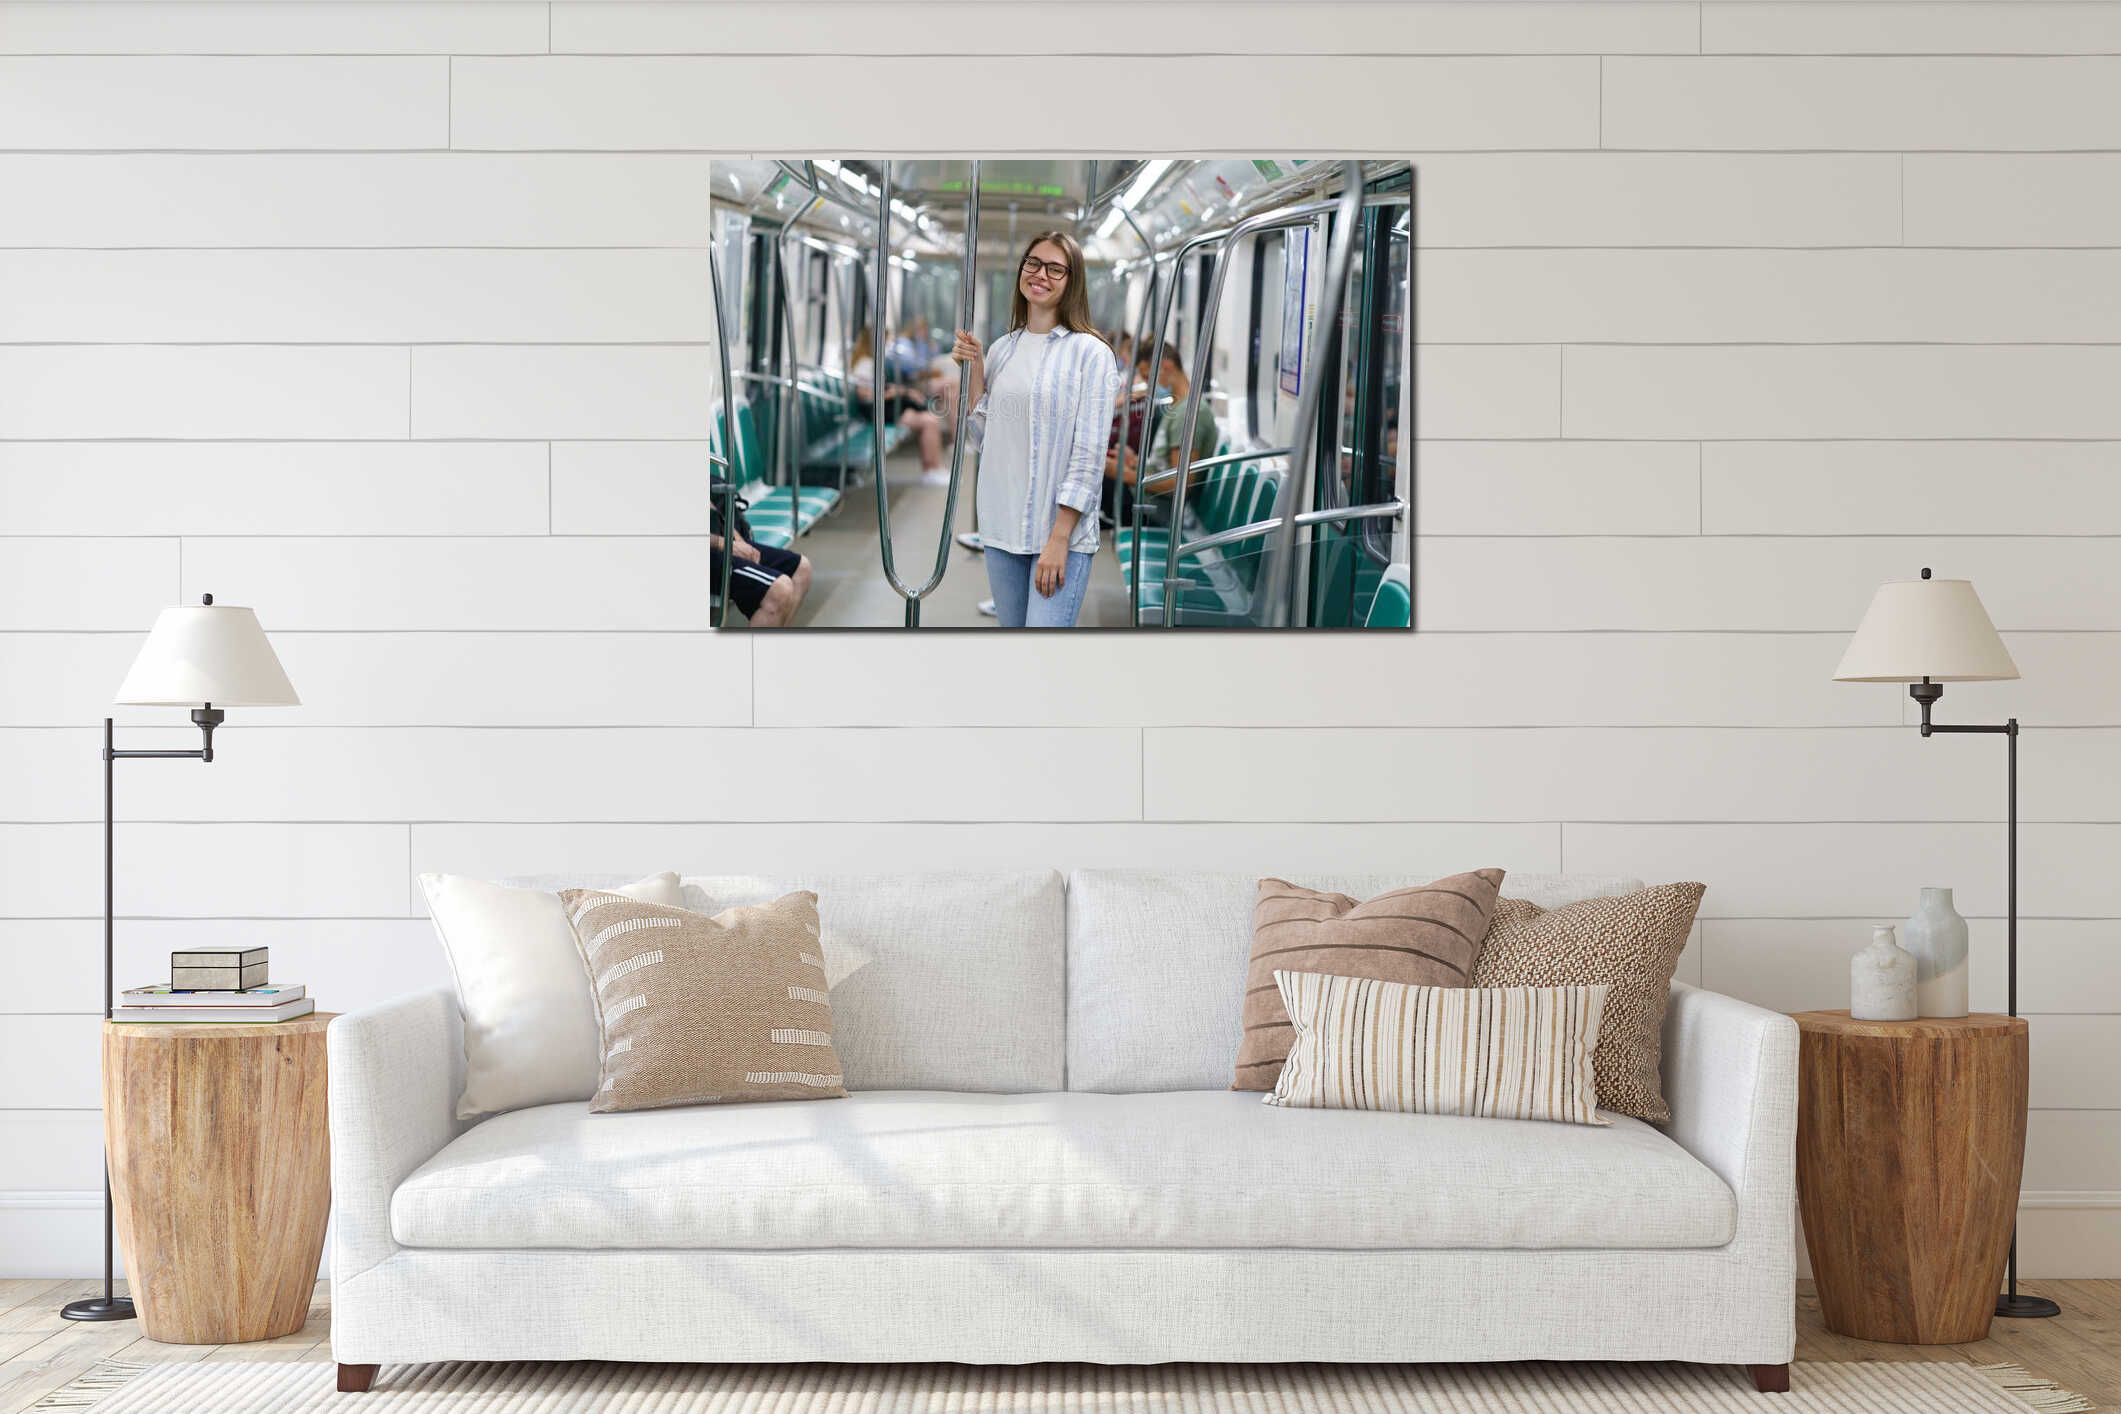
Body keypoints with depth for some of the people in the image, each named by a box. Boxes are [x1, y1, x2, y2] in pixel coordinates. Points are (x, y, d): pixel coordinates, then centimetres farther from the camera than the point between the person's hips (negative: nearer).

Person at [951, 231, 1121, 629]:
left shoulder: (1091, 354, -5)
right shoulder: (1001, 350, 12)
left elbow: (1088, 456, -9)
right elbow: (981, 440, 13)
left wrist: (1060, 539, -15)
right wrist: (974, 372, 2)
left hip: (1063, 534, -5)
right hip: (1001, 531, 6)